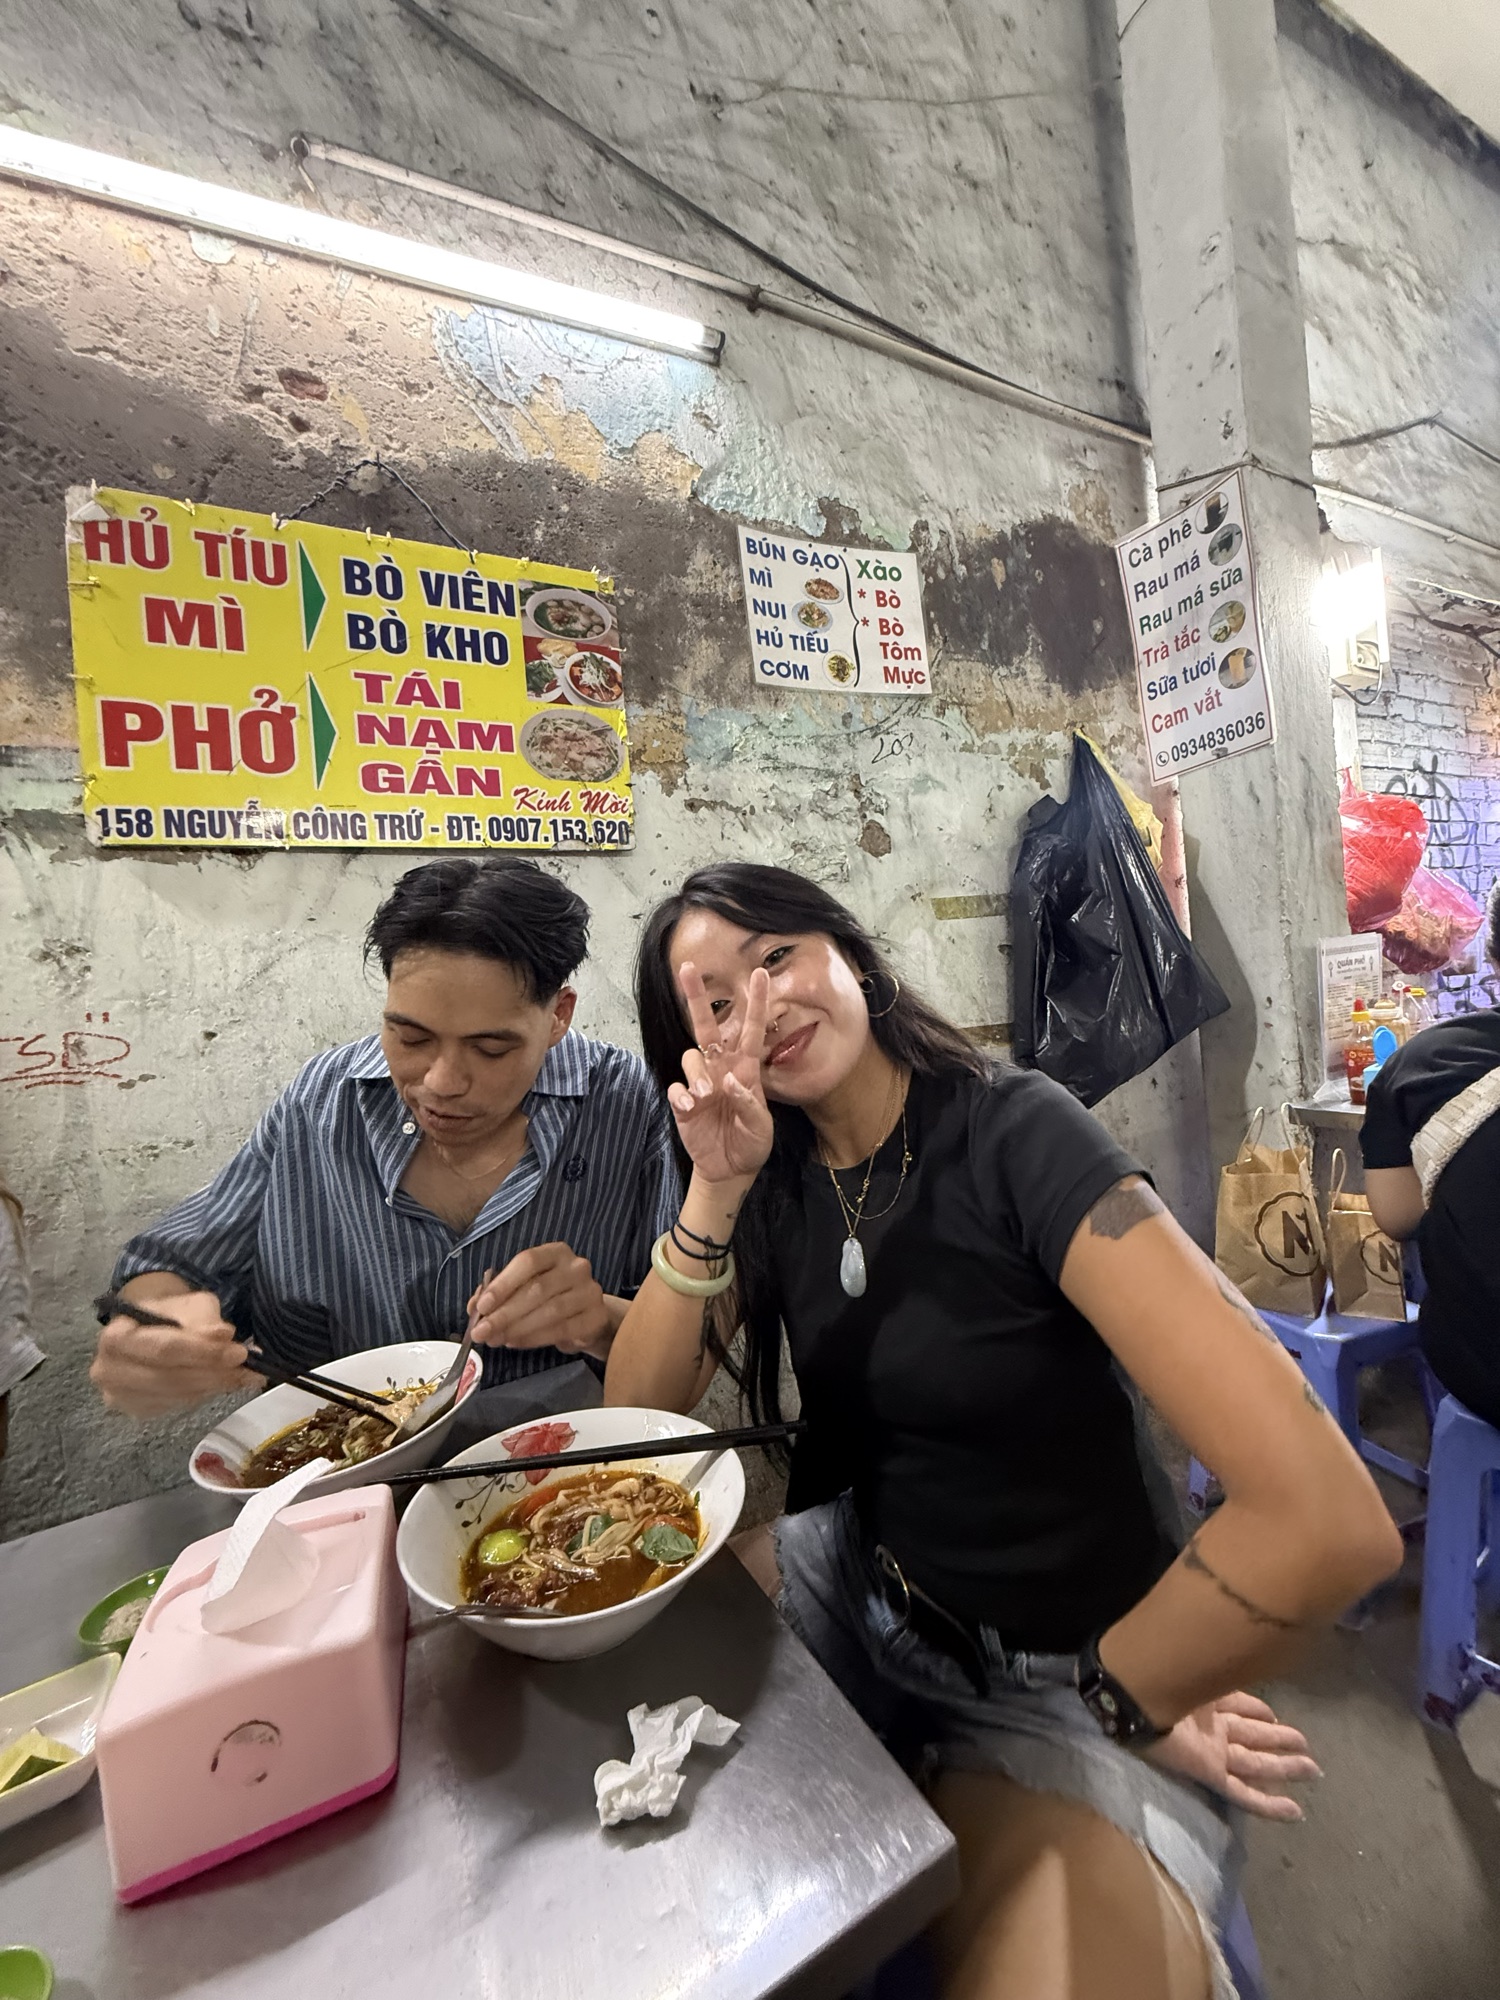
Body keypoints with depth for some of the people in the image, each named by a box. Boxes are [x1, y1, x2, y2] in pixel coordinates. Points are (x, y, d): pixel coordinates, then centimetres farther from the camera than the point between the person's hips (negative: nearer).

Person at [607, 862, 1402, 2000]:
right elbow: (635, 1418, -9)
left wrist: (1116, 1699, -14)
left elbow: (1330, 1521, -32)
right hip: (855, 1591, 6)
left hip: (1046, 1677, -5)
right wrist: (715, 1192, -22)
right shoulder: (778, 1179, -5)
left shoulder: (1013, 1135, -25)